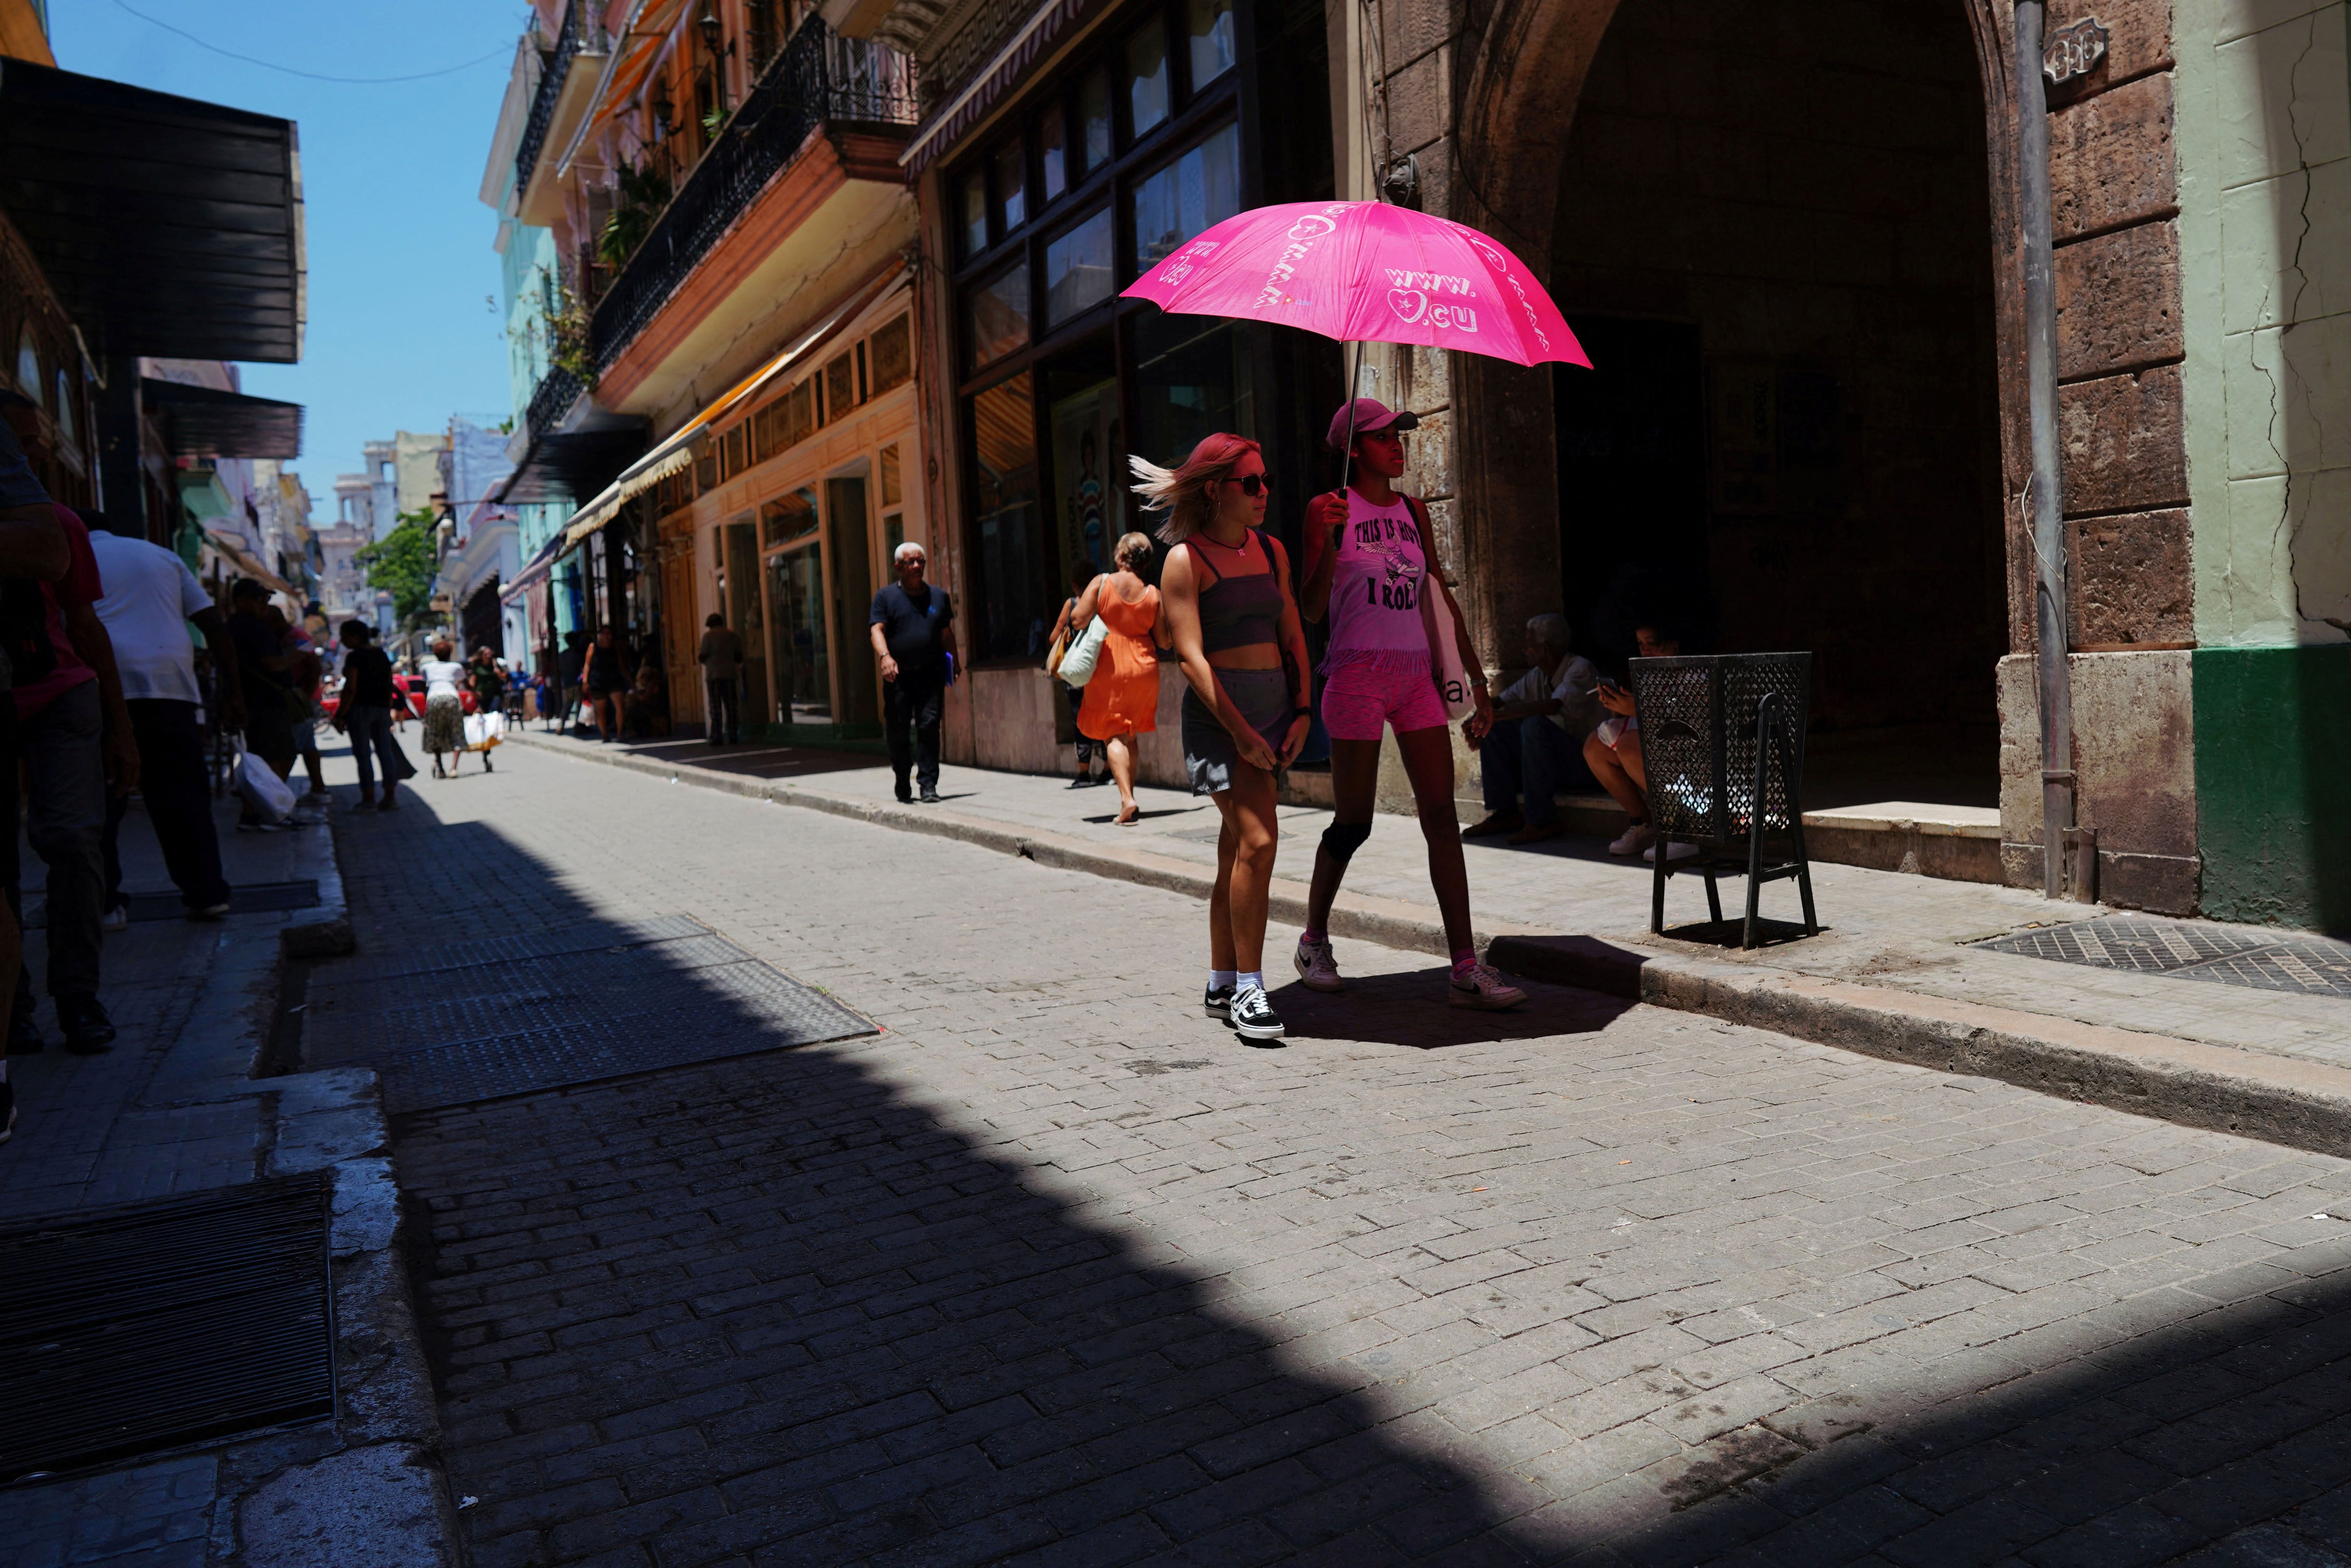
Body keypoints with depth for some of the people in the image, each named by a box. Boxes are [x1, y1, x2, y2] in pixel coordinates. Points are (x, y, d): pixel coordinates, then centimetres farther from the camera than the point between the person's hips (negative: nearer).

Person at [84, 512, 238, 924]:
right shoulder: (162, 556, 21)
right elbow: (214, 625, 12)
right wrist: (232, 691, 11)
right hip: (170, 684, 2)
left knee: (101, 799, 2)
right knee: (184, 794, 5)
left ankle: (104, 904, 0)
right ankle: (207, 893, 2)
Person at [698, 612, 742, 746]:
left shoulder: (708, 636, -2)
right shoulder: (734, 636, 10)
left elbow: (703, 657, -5)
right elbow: (739, 658, 10)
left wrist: (698, 656, 17)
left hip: (713, 675, -3)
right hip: (730, 674, 3)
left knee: (716, 707, -2)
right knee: (731, 707, 4)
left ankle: (717, 737, -8)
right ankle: (733, 737, 0)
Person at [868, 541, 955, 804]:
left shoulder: (939, 596, 15)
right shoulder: (886, 597, 7)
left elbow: (947, 634, 19)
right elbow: (877, 629, -5)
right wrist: (885, 656, -23)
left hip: (931, 675, 1)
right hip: (898, 675, -1)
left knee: (929, 726, -9)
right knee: (898, 731, 3)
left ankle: (929, 783, -6)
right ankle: (902, 783, 20)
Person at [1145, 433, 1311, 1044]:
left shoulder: (1272, 550, 14)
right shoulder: (1185, 559, -6)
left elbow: (1293, 636, 16)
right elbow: (1191, 656, -12)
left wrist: (1302, 711, 3)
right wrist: (1240, 731, -17)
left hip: (1273, 704, 7)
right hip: (1217, 710, -6)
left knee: (1237, 847, 10)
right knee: (1257, 841, -17)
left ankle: (1221, 986, 19)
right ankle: (1248, 989, -9)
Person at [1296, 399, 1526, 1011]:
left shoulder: (1412, 510, 14)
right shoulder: (1329, 509, 0)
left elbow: (1441, 597, 17)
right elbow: (1312, 609, -6)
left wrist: (1477, 679, 14)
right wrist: (1330, 542, -21)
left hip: (1417, 674, 5)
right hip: (1357, 674, -5)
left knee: (1443, 818, -3)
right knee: (1352, 823, 1)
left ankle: (1466, 970, -3)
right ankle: (1314, 942, 24)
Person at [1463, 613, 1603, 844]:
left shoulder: (1580, 669, -14)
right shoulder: (1537, 675, 9)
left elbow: (1554, 706, -31)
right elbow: (1503, 700, 9)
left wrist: (1502, 714, -34)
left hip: (1581, 762, -8)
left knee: (1535, 724, -32)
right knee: (1492, 728, -2)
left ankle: (1542, 821, -27)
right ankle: (1504, 813, -4)